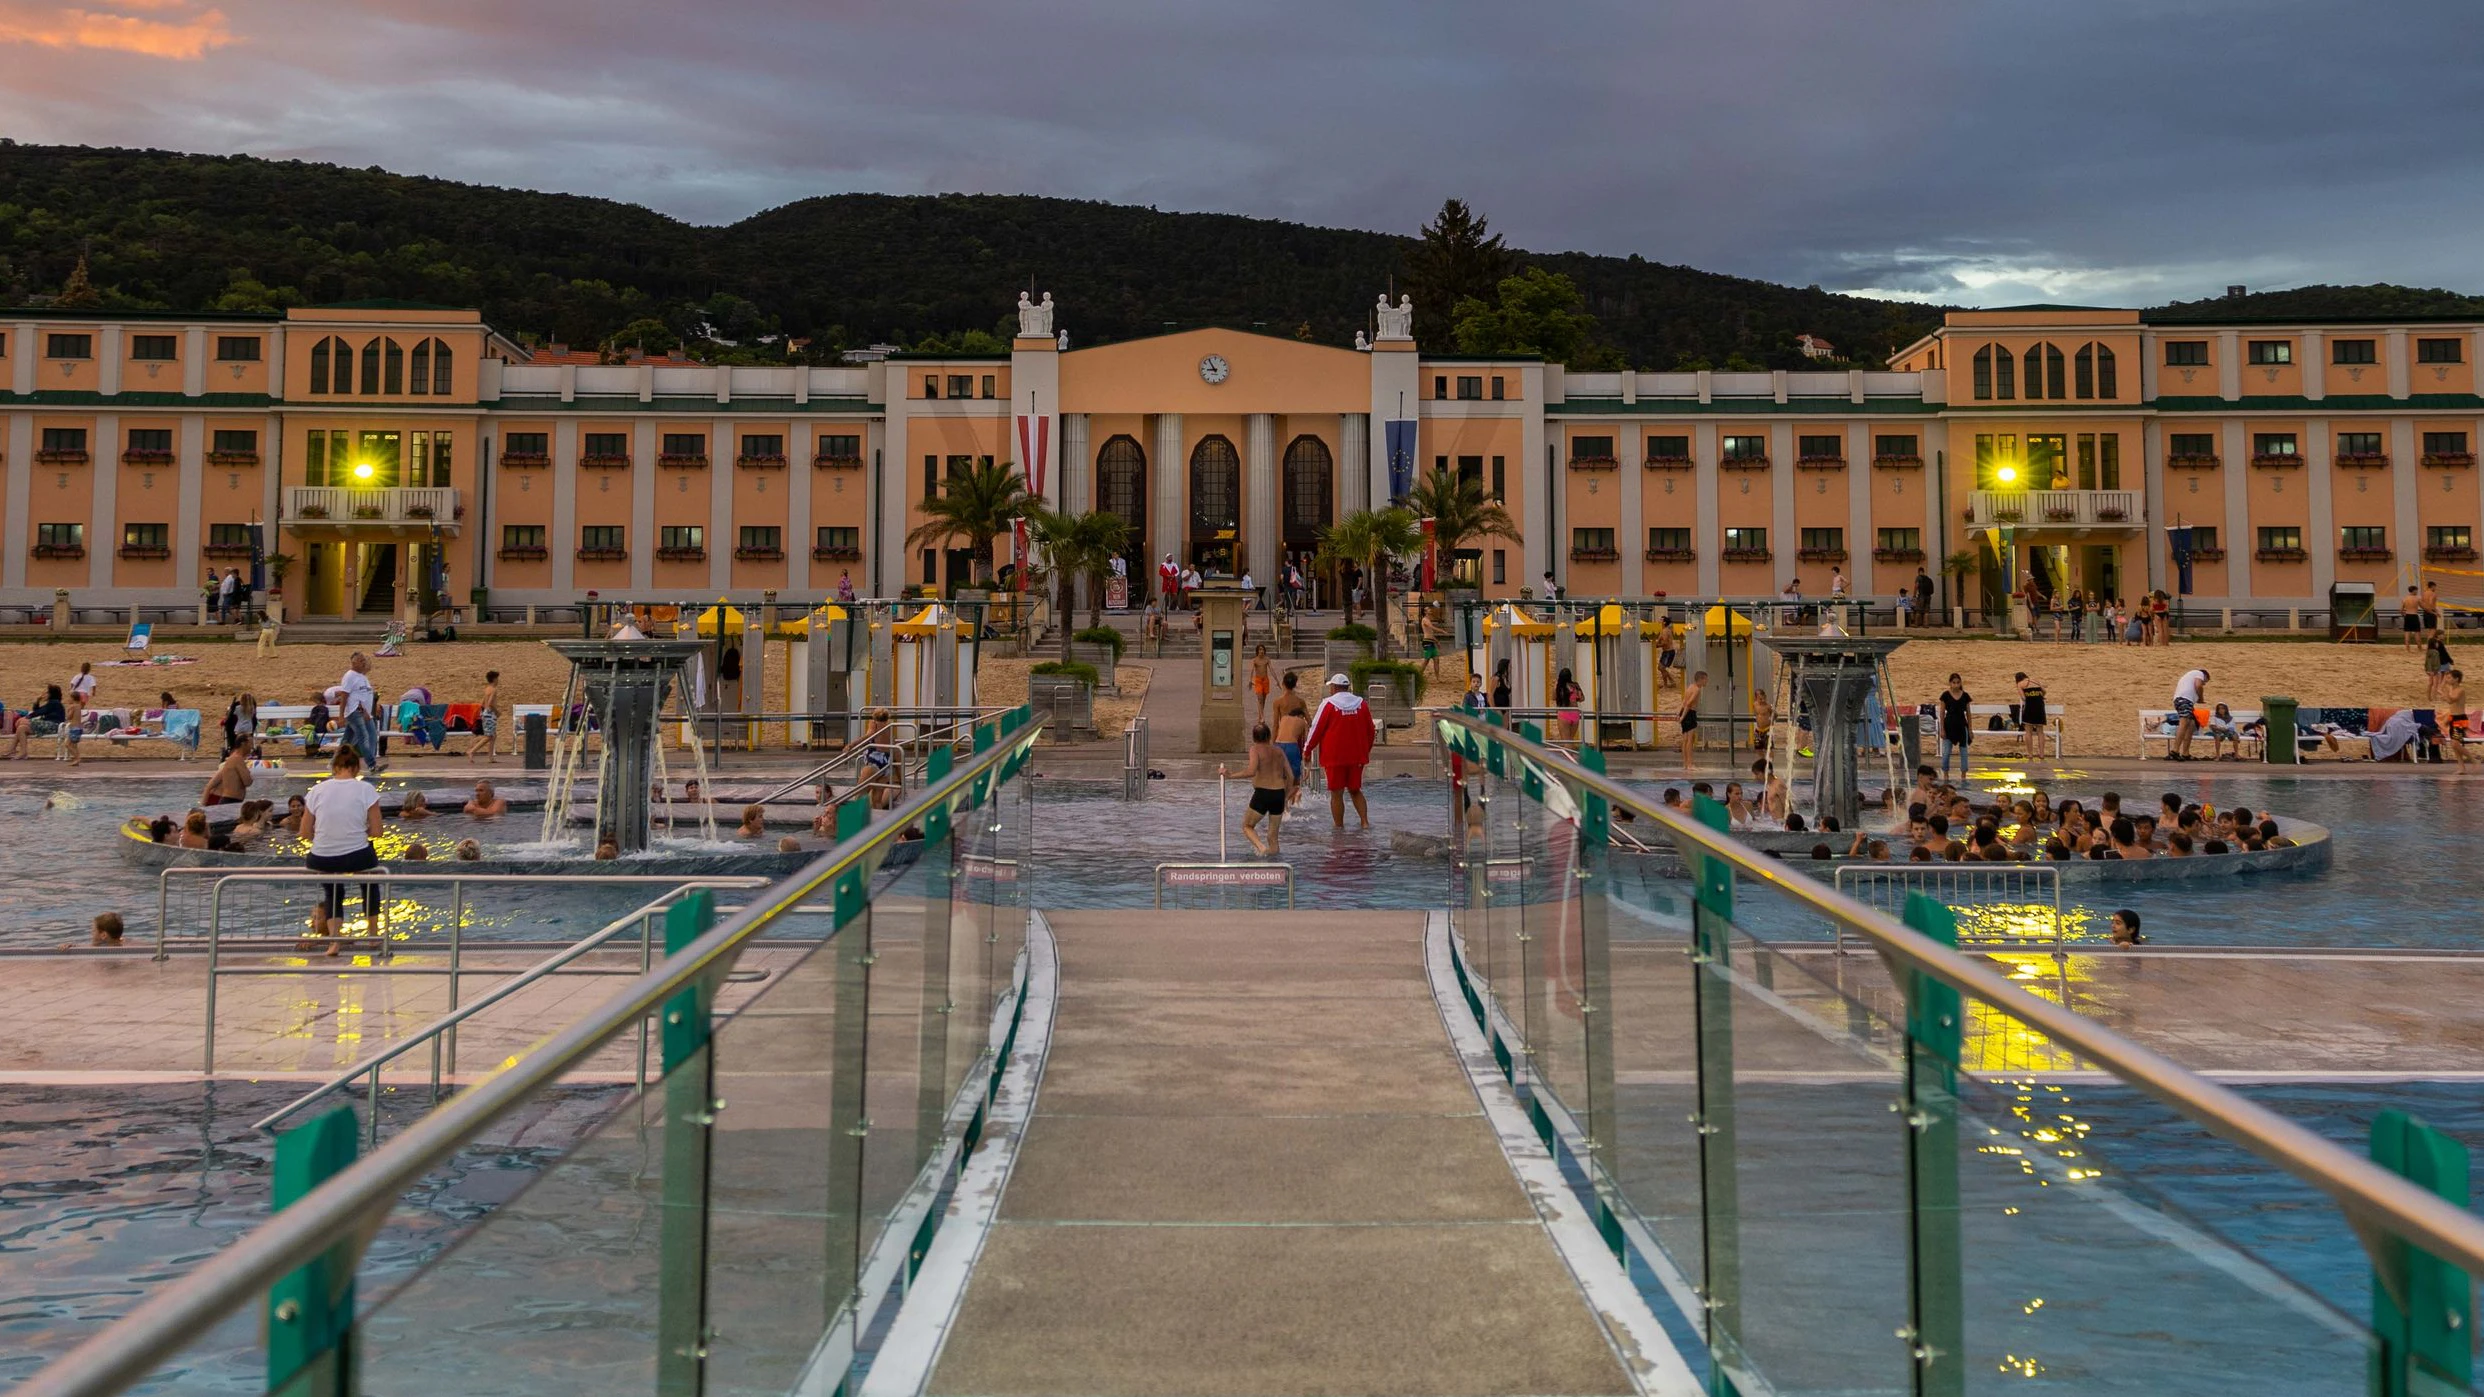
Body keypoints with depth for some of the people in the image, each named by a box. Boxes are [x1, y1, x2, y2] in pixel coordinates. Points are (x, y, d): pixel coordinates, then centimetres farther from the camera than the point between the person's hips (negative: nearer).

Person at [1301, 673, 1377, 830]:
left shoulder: (1328, 704, -7)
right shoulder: (1362, 704, 6)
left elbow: (1316, 729, -5)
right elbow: (1370, 731, 11)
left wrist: (1307, 750, 6)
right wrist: (1366, 751, 25)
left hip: (1334, 757, -4)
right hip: (1357, 756, 4)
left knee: (1337, 793, 3)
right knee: (1355, 791, 15)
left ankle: (1339, 826, 5)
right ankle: (1365, 821, 3)